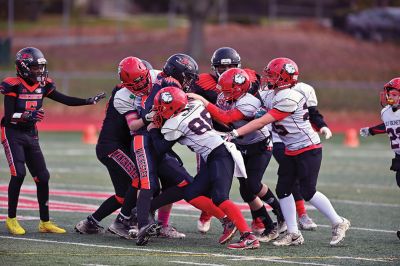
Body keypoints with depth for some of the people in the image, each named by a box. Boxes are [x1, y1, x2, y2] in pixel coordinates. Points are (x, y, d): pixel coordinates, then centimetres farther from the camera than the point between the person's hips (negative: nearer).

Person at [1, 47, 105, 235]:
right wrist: (28, 115, -34)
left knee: (42, 177, 2)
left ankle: (45, 222, 10)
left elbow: (65, 100, 6)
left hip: (31, 135, 6)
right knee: (18, 173, -18)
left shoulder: (42, 85, 4)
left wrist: (90, 101, -4)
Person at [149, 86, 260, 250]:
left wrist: (154, 131, 17)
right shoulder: (195, 105, 9)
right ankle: (228, 222, 3)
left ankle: (248, 236, -31)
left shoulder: (175, 124, -10)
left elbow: (161, 149, 1)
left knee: (219, 198, -22)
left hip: (220, 156, -9)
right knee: (191, 194, 7)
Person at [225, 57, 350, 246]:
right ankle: (293, 234, 9)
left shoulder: (289, 99, -25)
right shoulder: (270, 96, 5)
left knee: (308, 192, -9)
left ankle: (338, 223, 8)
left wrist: (236, 133, -23)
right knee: (283, 190, 3)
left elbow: (262, 122, -25)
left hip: (308, 149, -9)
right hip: (291, 151, 9)